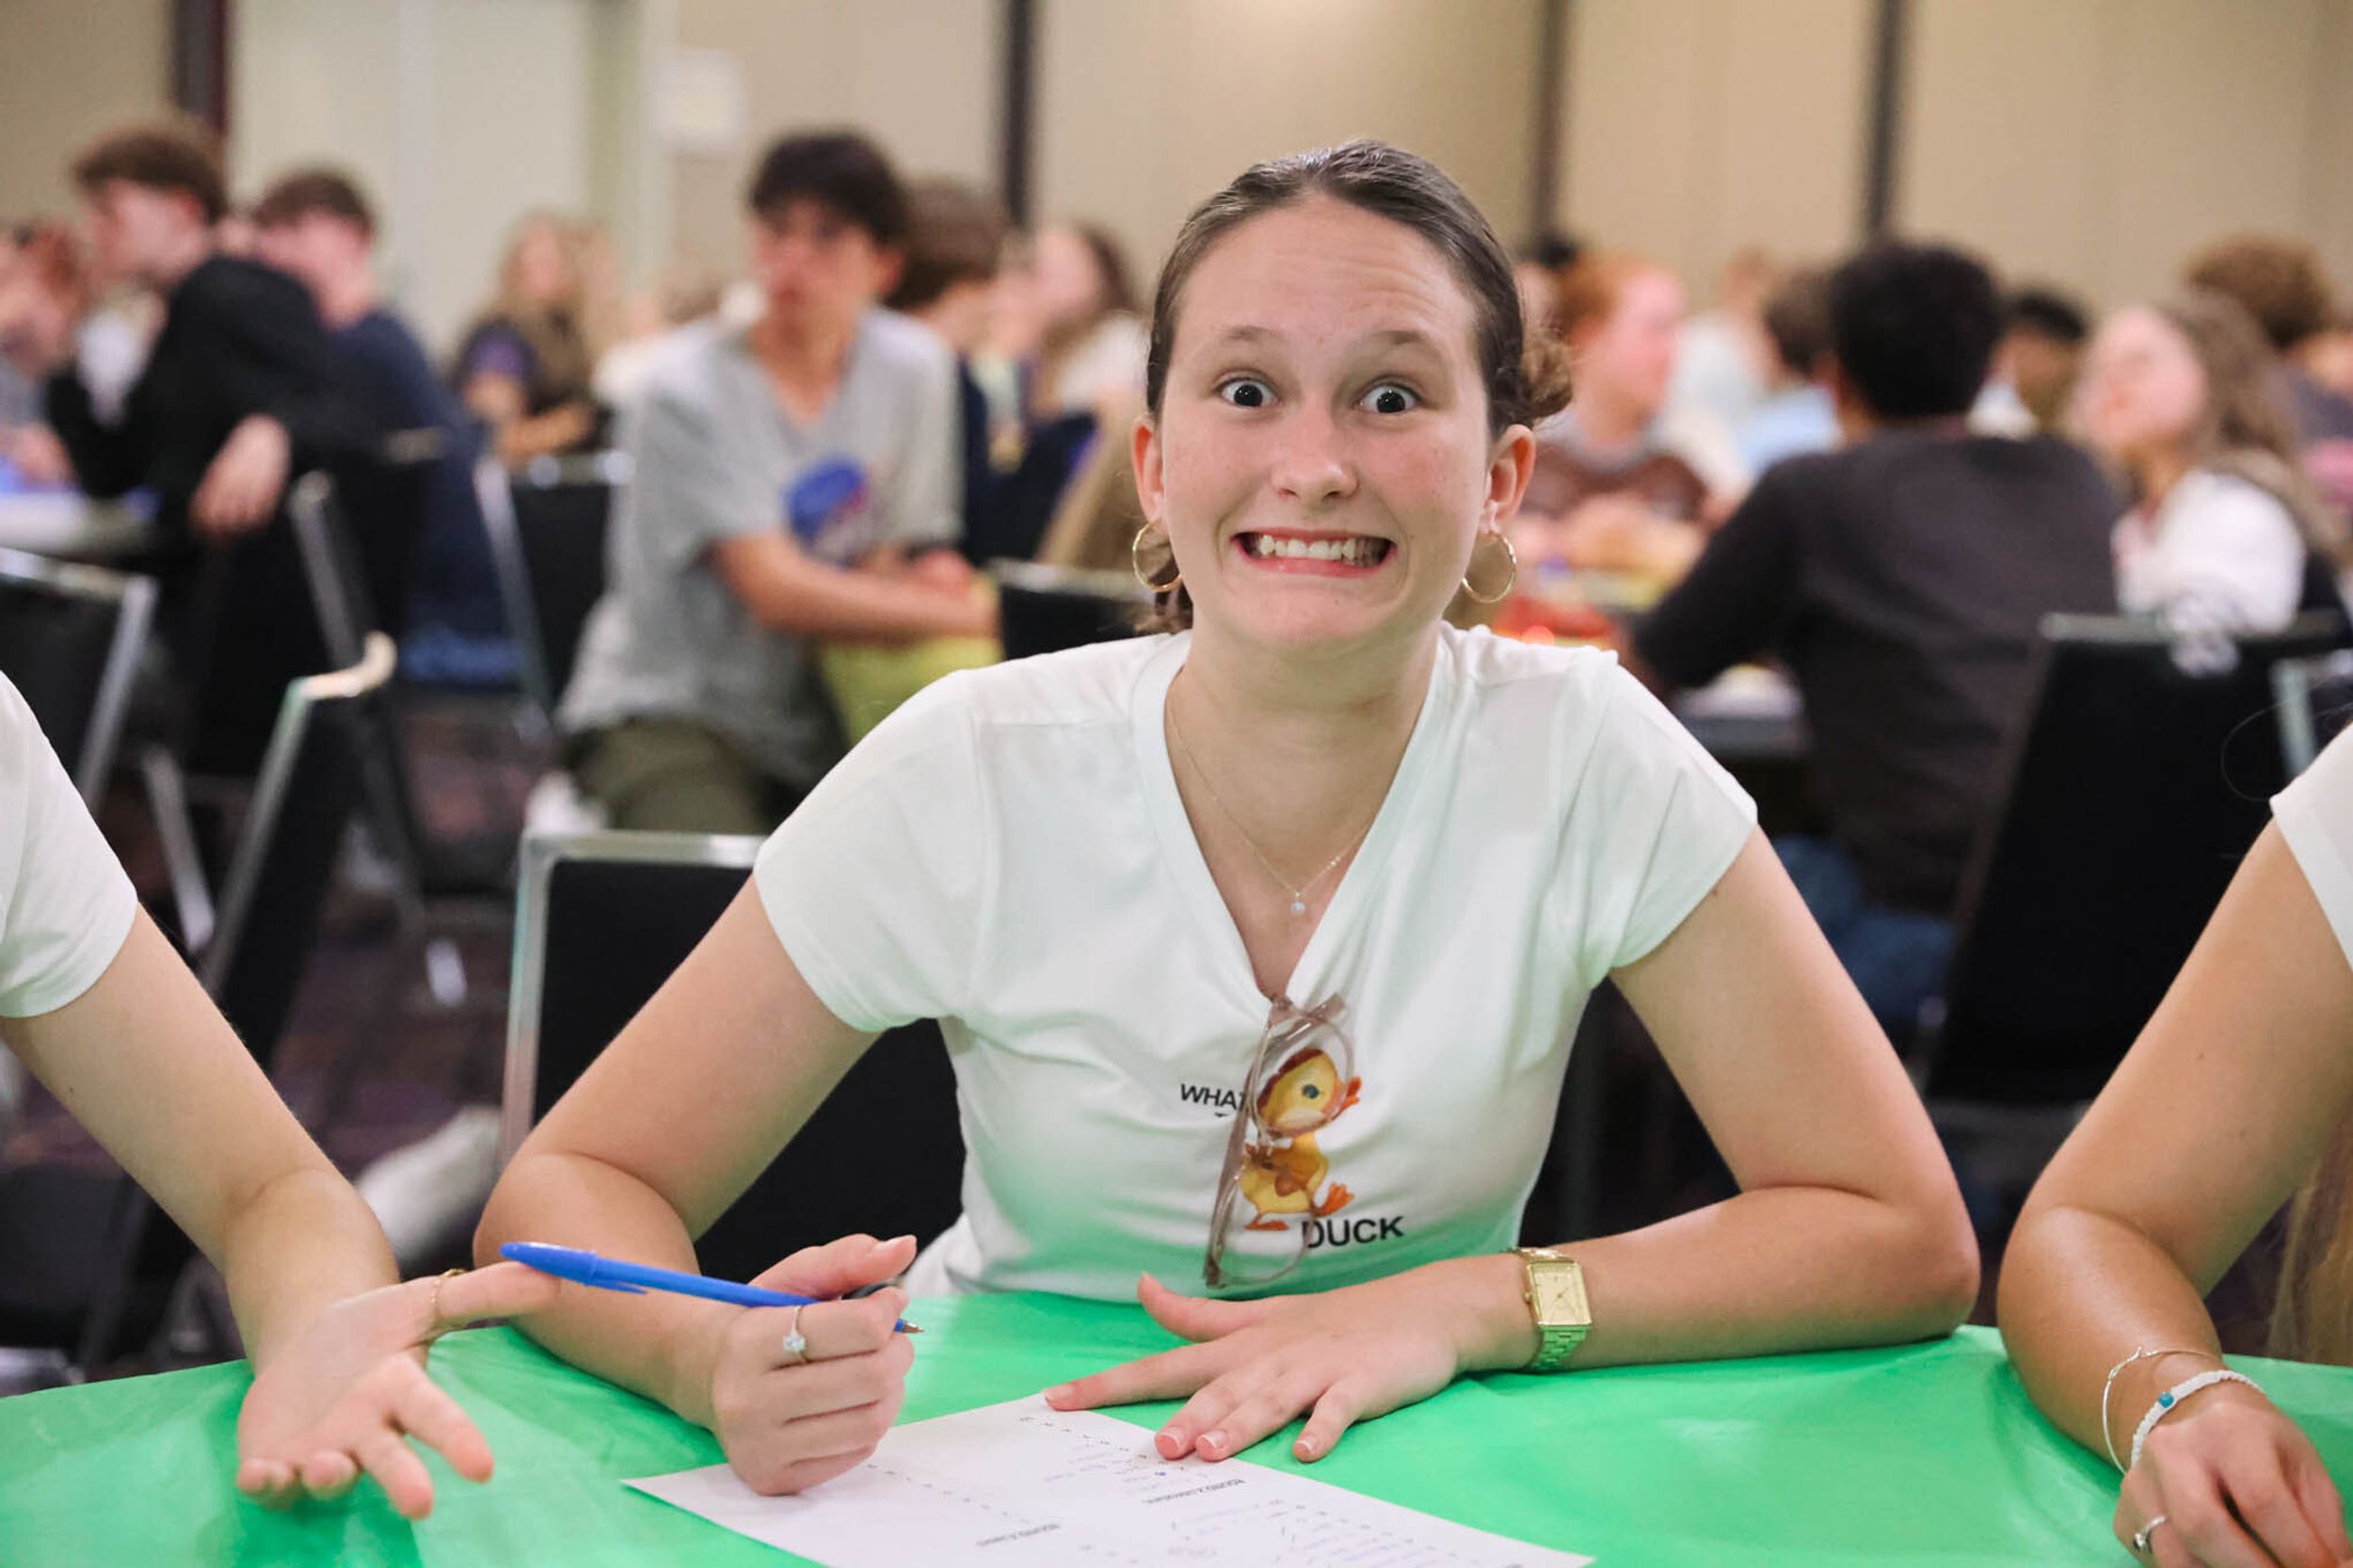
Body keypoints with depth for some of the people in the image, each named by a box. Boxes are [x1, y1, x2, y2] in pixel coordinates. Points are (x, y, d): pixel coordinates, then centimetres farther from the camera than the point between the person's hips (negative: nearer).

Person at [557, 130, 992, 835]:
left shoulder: (913, 368, 3)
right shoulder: (689, 392, -14)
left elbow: (885, 558, 8)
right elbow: (778, 592, -19)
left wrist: (922, 573, -17)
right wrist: (972, 615, -18)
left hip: (816, 723, 5)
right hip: (669, 715, -5)